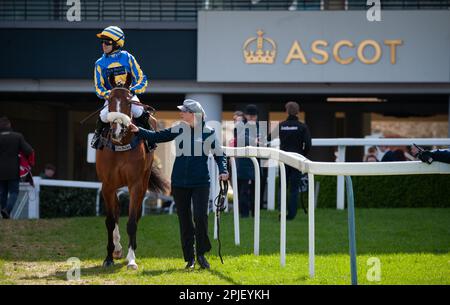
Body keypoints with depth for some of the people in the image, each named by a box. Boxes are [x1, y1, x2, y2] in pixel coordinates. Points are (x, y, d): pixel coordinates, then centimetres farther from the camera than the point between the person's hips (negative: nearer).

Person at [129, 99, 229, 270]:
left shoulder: (208, 132, -3)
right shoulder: (178, 130, 3)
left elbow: (219, 154, 3)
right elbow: (156, 137, 5)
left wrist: (223, 171, -11)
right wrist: (138, 131, -6)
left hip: (200, 182, -3)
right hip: (179, 182, 3)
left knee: (200, 216, -14)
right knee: (184, 219, 6)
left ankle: (201, 254, 2)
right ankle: (189, 258, 15)